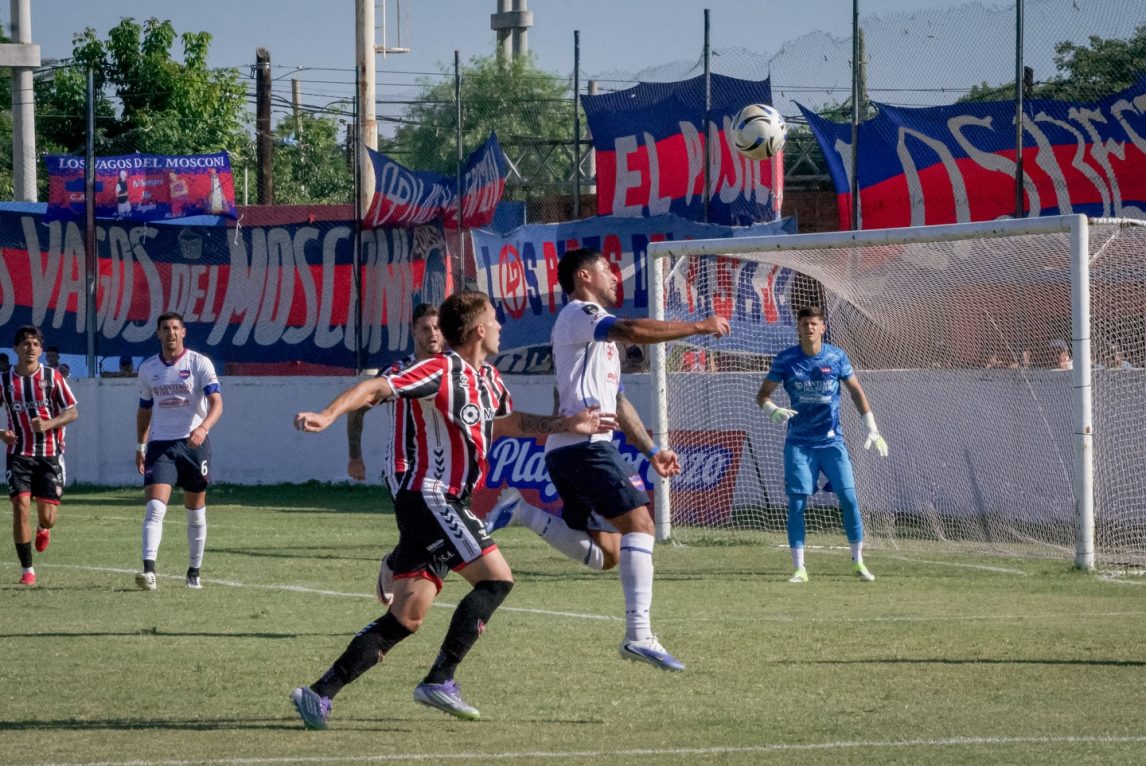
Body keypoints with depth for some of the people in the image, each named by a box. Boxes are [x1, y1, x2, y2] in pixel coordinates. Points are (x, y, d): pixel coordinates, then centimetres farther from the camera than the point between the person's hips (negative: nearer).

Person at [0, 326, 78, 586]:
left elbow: (72, 411, -1)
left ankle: (43, 529, 38)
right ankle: (26, 569, -5)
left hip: (50, 454, 0)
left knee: (47, 516, -3)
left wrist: (49, 424, -19)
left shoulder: (52, 377, 0)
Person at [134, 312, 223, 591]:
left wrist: (203, 427, -32)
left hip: (194, 443, -2)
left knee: (196, 513, 7)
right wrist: (140, 446, 15)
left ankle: (194, 572, 20)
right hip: (160, 444, 2)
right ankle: (149, 570, -26)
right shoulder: (147, 368, 8)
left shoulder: (199, 363, -5)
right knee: (155, 506, -16)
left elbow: (216, 402, -14)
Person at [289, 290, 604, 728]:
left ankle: (319, 695, 1)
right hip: (430, 497, -9)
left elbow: (506, 423, 35)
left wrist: (565, 425, 30)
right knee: (496, 578, -12)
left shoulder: (488, 380, 16)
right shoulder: (441, 371, -13)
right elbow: (374, 389, -20)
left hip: (446, 503, 9)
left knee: (405, 619, 3)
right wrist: (327, 416, -34)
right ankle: (439, 681, -12)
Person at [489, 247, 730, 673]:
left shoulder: (599, 334, 30)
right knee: (639, 523, -18)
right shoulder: (579, 314, -2)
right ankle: (639, 635, -26)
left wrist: (651, 451, 25)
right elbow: (632, 330, -21)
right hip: (584, 444, -10)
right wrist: (700, 327, -16)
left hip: (568, 451, 10)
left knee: (605, 553, 7)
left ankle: (525, 514, 5)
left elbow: (617, 402, 32)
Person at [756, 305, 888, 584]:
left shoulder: (836, 357, -1)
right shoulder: (786, 359, -3)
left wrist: (872, 430, 2)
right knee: (796, 502, -7)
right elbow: (762, 394, 2)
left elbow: (857, 392, 7)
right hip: (799, 443, 0)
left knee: (848, 498, -7)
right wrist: (773, 410, -21)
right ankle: (799, 568, 1)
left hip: (831, 440, 0)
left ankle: (858, 562, 8)